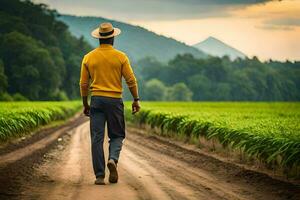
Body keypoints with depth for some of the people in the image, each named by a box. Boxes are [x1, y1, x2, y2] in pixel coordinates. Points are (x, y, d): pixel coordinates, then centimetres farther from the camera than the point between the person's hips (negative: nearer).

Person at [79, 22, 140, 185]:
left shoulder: (88, 57, 4)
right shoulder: (121, 57, -1)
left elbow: (83, 83, 6)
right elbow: (131, 80, -3)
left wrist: (85, 104, 15)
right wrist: (136, 100, 7)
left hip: (96, 100, 1)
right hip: (115, 100, -1)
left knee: (97, 138, 2)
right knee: (117, 135, 11)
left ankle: (99, 175, -2)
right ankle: (113, 159, -18)